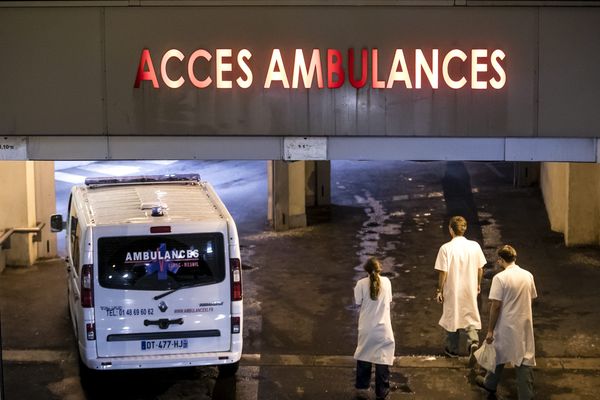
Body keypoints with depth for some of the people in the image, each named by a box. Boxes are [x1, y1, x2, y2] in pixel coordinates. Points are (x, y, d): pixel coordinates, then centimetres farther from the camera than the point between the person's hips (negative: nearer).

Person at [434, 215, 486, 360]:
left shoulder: (446, 248, -17)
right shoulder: (475, 246, -7)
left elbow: (443, 272, -14)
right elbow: (480, 269, 2)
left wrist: (439, 291, -3)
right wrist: (478, 284, 18)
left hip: (452, 290, -2)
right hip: (470, 289, 2)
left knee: (452, 318, 15)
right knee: (470, 316, 15)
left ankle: (452, 349, 27)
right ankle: (473, 342, -10)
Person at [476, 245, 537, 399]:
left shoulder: (500, 278, -16)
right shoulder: (528, 275, 0)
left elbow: (496, 305, -16)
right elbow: (531, 299, 11)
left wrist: (490, 330, -9)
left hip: (506, 325, -3)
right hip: (525, 324, 3)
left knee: (498, 354, 19)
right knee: (525, 360, 6)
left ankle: (490, 383, 40)